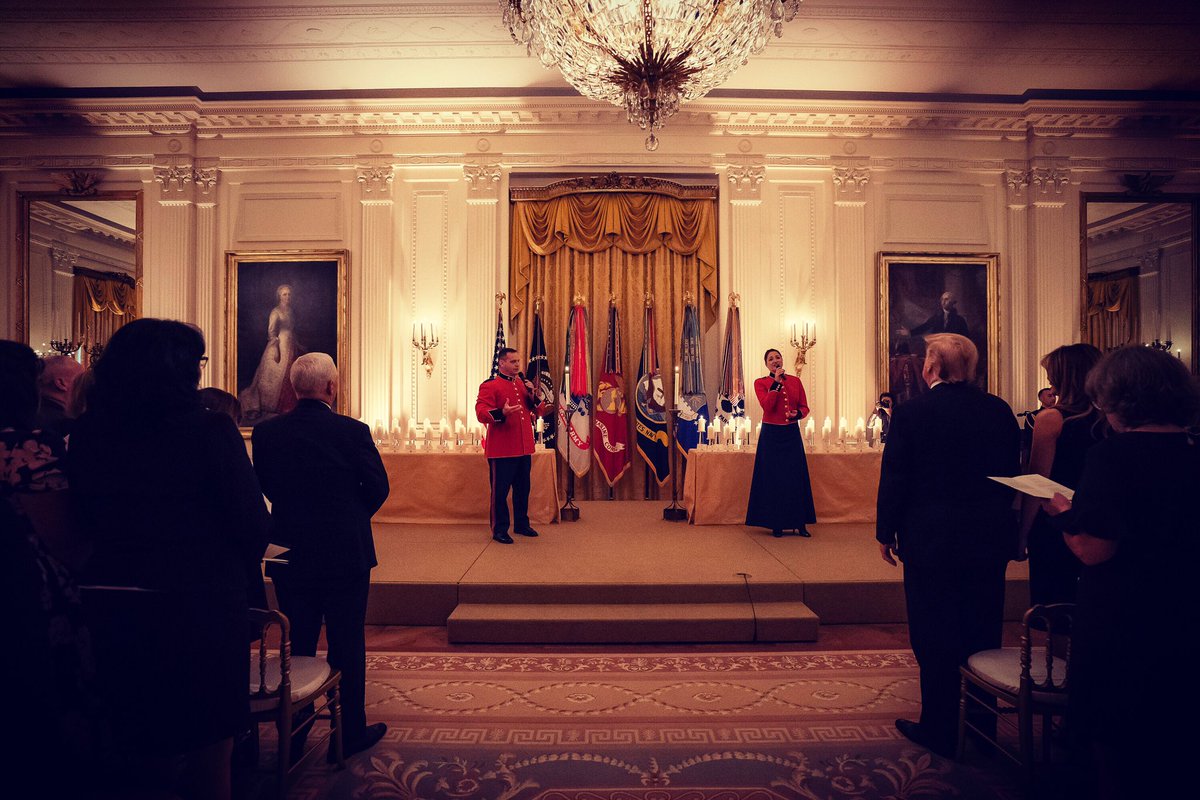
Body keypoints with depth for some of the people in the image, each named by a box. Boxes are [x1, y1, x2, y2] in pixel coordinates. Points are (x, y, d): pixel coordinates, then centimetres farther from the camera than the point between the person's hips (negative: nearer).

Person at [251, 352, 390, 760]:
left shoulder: (266, 432, -5)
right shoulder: (352, 431, -16)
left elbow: (265, 485, 5)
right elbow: (378, 486, -8)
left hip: (289, 553, 4)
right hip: (346, 553, -3)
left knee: (298, 644, 18)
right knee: (347, 645, 9)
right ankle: (350, 733, 22)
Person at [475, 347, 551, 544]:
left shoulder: (523, 384, 14)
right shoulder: (489, 386, -7)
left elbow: (534, 411, 17)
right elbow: (481, 413, -16)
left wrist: (534, 397, -3)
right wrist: (502, 412, -33)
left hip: (524, 448, 7)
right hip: (501, 450, -7)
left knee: (523, 489, 15)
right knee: (500, 490, 1)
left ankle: (521, 524, 29)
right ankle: (499, 530, 12)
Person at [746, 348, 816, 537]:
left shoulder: (795, 381, 9)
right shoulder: (760, 383, 0)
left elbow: (805, 407, 8)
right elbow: (767, 405, -16)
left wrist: (798, 413, -13)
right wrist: (776, 382, -14)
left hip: (792, 434, 3)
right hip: (771, 434, -2)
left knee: (796, 477, 3)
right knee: (773, 478, 2)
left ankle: (800, 523, 11)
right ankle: (776, 524, 11)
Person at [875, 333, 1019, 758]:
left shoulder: (911, 412, -13)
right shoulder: (1000, 410, 0)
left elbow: (894, 478, -11)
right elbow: (1011, 473, 8)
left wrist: (886, 532, 0)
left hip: (930, 540, -5)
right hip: (990, 539, 5)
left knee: (934, 638, 7)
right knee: (983, 634, 16)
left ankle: (939, 730, 18)